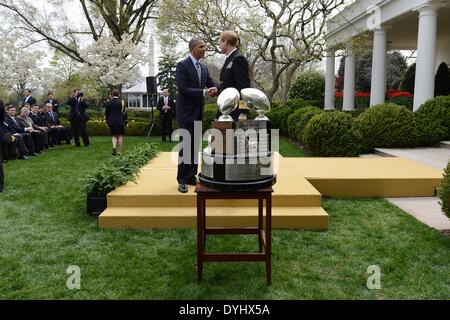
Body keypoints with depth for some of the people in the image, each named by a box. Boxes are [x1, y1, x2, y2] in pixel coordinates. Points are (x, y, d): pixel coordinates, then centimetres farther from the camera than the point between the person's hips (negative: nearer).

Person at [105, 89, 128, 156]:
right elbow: (125, 113, -3)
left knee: (114, 135, 14)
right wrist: (126, 122, 3)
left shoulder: (108, 102, 1)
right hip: (120, 122, -2)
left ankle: (114, 147, -12)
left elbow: (106, 113, 6)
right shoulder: (122, 102, -5)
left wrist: (107, 122, 15)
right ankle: (119, 152, 6)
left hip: (111, 122, 2)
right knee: (120, 136, 7)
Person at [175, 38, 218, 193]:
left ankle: (191, 176, 20)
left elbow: (212, 84, 8)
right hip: (186, 112, -7)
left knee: (195, 146, 10)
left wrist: (215, 89, -16)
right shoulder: (182, 65, -9)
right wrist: (204, 92, -24)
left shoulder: (204, 68, 12)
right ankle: (182, 180, 5)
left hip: (198, 112, 7)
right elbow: (183, 89, -19)